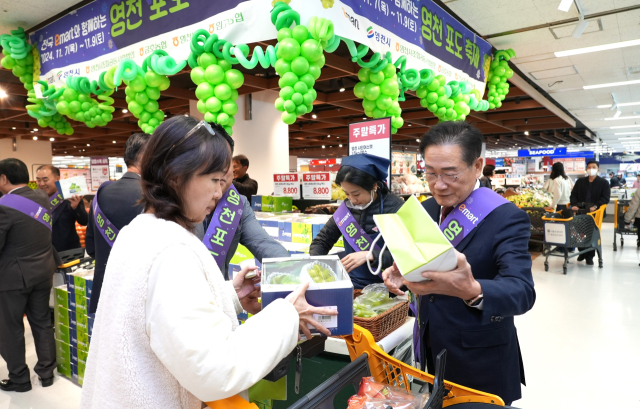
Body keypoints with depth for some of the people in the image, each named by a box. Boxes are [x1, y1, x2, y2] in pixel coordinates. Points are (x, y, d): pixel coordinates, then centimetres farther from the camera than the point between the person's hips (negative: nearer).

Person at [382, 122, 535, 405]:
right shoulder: (425, 210, -1)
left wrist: (472, 291, -50)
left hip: (480, 367, -5)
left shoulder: (506, 218, -19)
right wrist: (400, 275, -15)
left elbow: (522, 292, -29)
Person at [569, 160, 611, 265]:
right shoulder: (580, 181, 12)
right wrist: (574, 205, -10)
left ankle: (589, 256, 11)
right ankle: (582, 252, 23)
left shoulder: (603, 182, 3)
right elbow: (573, 194, 8)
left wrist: (596, 206, -19)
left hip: (595, 212, -2)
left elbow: (606, 198, -4)